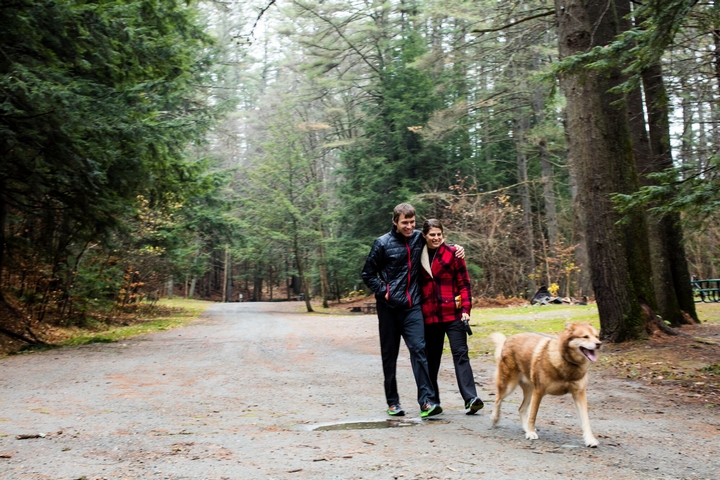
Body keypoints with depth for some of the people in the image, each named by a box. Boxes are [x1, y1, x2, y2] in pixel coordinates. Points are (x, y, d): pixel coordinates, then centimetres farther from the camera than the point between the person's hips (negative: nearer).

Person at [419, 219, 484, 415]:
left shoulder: (452, 253, -1)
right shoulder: (419, 256, 7)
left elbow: (464, 283, -2)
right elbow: (417, 285, 13)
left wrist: (465, 308, -10)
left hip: (453, 314, -3)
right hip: (429, 316, 3)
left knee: (460, 354, -8)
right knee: (431, 358, 11)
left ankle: (471, 398, -12)